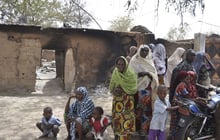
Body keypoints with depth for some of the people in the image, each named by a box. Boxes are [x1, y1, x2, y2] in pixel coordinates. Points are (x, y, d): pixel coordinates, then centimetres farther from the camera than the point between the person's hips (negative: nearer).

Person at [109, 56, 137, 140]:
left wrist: (122, 90, -18)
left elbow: (134, 89, -9)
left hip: (128, 101, -3)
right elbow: (111, 88, 7)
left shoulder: (131, 74, -6)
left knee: (127, 120, -5)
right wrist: (114, 91, -14)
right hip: (117, 101, 3)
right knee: (117, 119, 4)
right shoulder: (115, 74, 4)